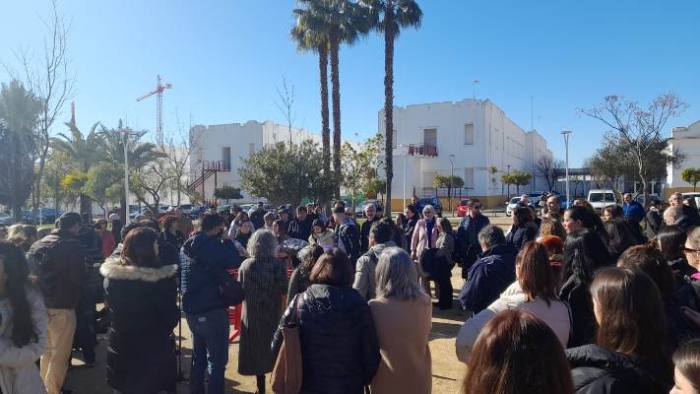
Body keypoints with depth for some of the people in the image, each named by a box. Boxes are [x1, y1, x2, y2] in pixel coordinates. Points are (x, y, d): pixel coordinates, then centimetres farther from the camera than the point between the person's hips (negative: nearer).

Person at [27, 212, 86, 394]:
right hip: (62, 306, -7)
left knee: (46, 351, 23)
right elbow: (79, 278, -19)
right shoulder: (73, 245, -14)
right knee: (59, 355, 5)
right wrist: (84, 274, 1)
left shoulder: (38, 244, 8)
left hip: (40, 304, 7)